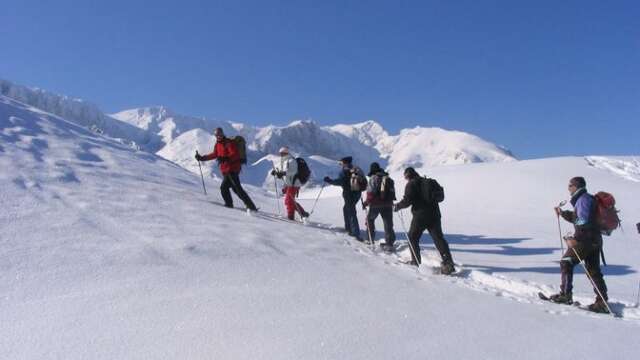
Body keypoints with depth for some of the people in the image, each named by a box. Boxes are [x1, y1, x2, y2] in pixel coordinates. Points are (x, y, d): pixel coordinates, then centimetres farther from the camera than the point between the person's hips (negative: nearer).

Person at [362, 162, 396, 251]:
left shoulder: (373, 178, -9)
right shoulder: (388, 178, 8)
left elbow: (371, 193, -16)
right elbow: (392, 192, 11)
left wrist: (366, 202, -6)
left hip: (375, 204, -4)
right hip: (388, 204, 4)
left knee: (370, 220, 19)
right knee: (388, 224, 6)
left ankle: (370, 239, 21)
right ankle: (389, 243, 2)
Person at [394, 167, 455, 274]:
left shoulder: (411, 184, -6)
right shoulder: (430, 182, 16)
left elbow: (407, 200, -14)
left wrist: (398, 206, 2)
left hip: (420, 216, -6)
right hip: (434, 215, 6)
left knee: (412, 237, 12)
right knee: (439, 238, 2)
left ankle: (416, 262, 15)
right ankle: (448, 263, -9)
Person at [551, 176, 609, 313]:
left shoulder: (583, 199, -13)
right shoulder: (584, 199, 18)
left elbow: (583, 222, -23)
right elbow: (577, 218, 29)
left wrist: (575, 239, -22)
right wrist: (563, 213, 22)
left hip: (585, 240, -10)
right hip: (594, 240, 10)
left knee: (566, 263, -1)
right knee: (594, 270, 10)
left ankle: (565, 295, 2)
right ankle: (602, 302, 10)